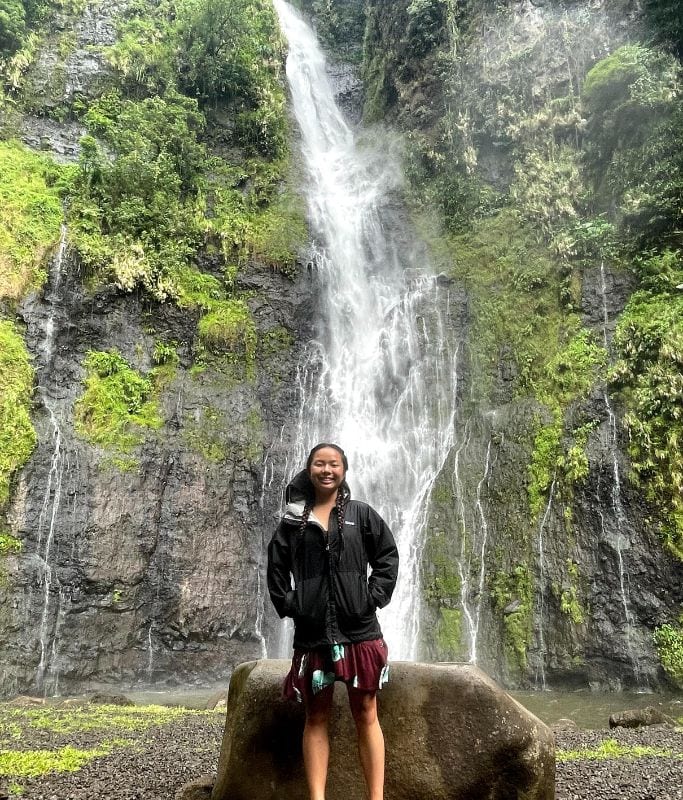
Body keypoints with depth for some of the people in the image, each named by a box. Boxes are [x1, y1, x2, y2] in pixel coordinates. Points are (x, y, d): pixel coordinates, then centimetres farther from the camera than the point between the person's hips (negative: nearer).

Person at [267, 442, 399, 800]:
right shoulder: (293, 520, 8)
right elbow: (276, 567, 11)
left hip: (359, 630, -1)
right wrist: (288, 605, 0)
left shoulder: (361, 514, 7)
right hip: (311, 632, 1)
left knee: (366, 715, 3)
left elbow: (388, 556, 6)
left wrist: (373, 598, -4)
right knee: (316, 718, 7)